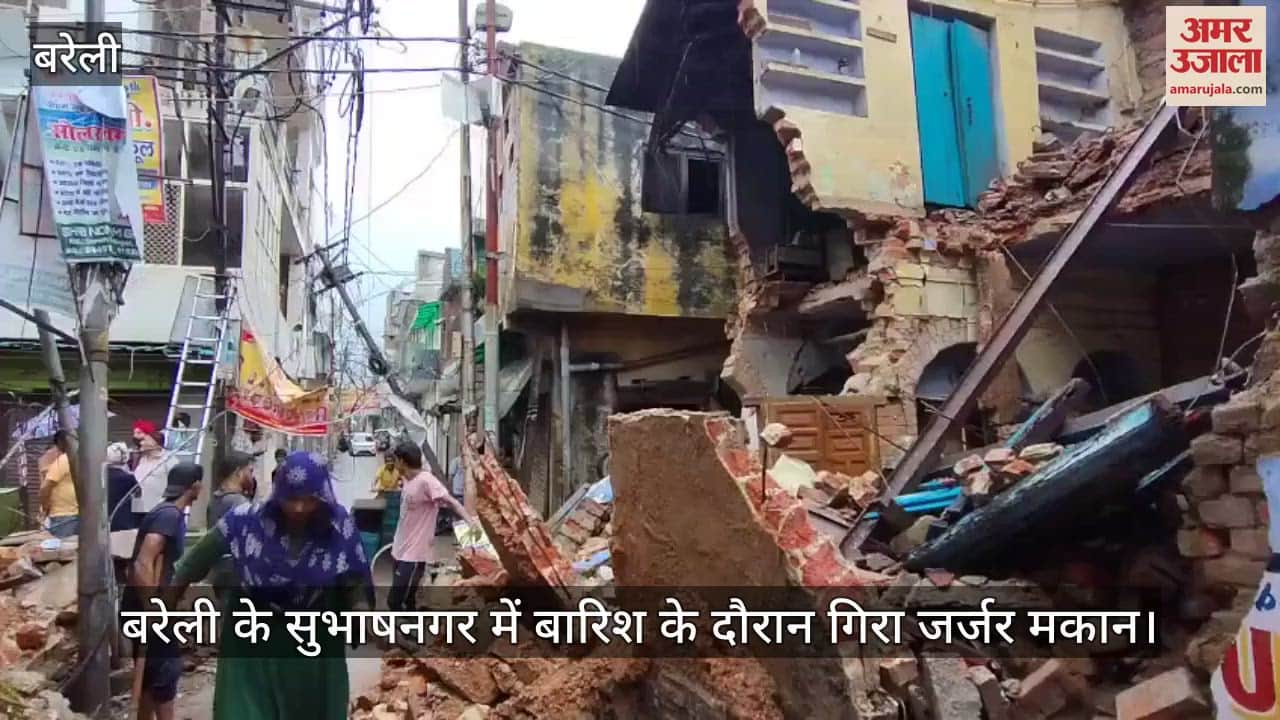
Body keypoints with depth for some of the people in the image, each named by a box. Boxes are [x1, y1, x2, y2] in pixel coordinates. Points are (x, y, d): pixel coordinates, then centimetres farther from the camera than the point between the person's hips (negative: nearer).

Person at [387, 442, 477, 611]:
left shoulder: (426, 480, -19)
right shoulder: (408, 481, 7)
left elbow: (451, 501, -28)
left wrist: (470, 520, -43)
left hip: (413, 554, -9)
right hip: (401, 551, 9)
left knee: (394, 600, -8)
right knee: (407, 600, 16)